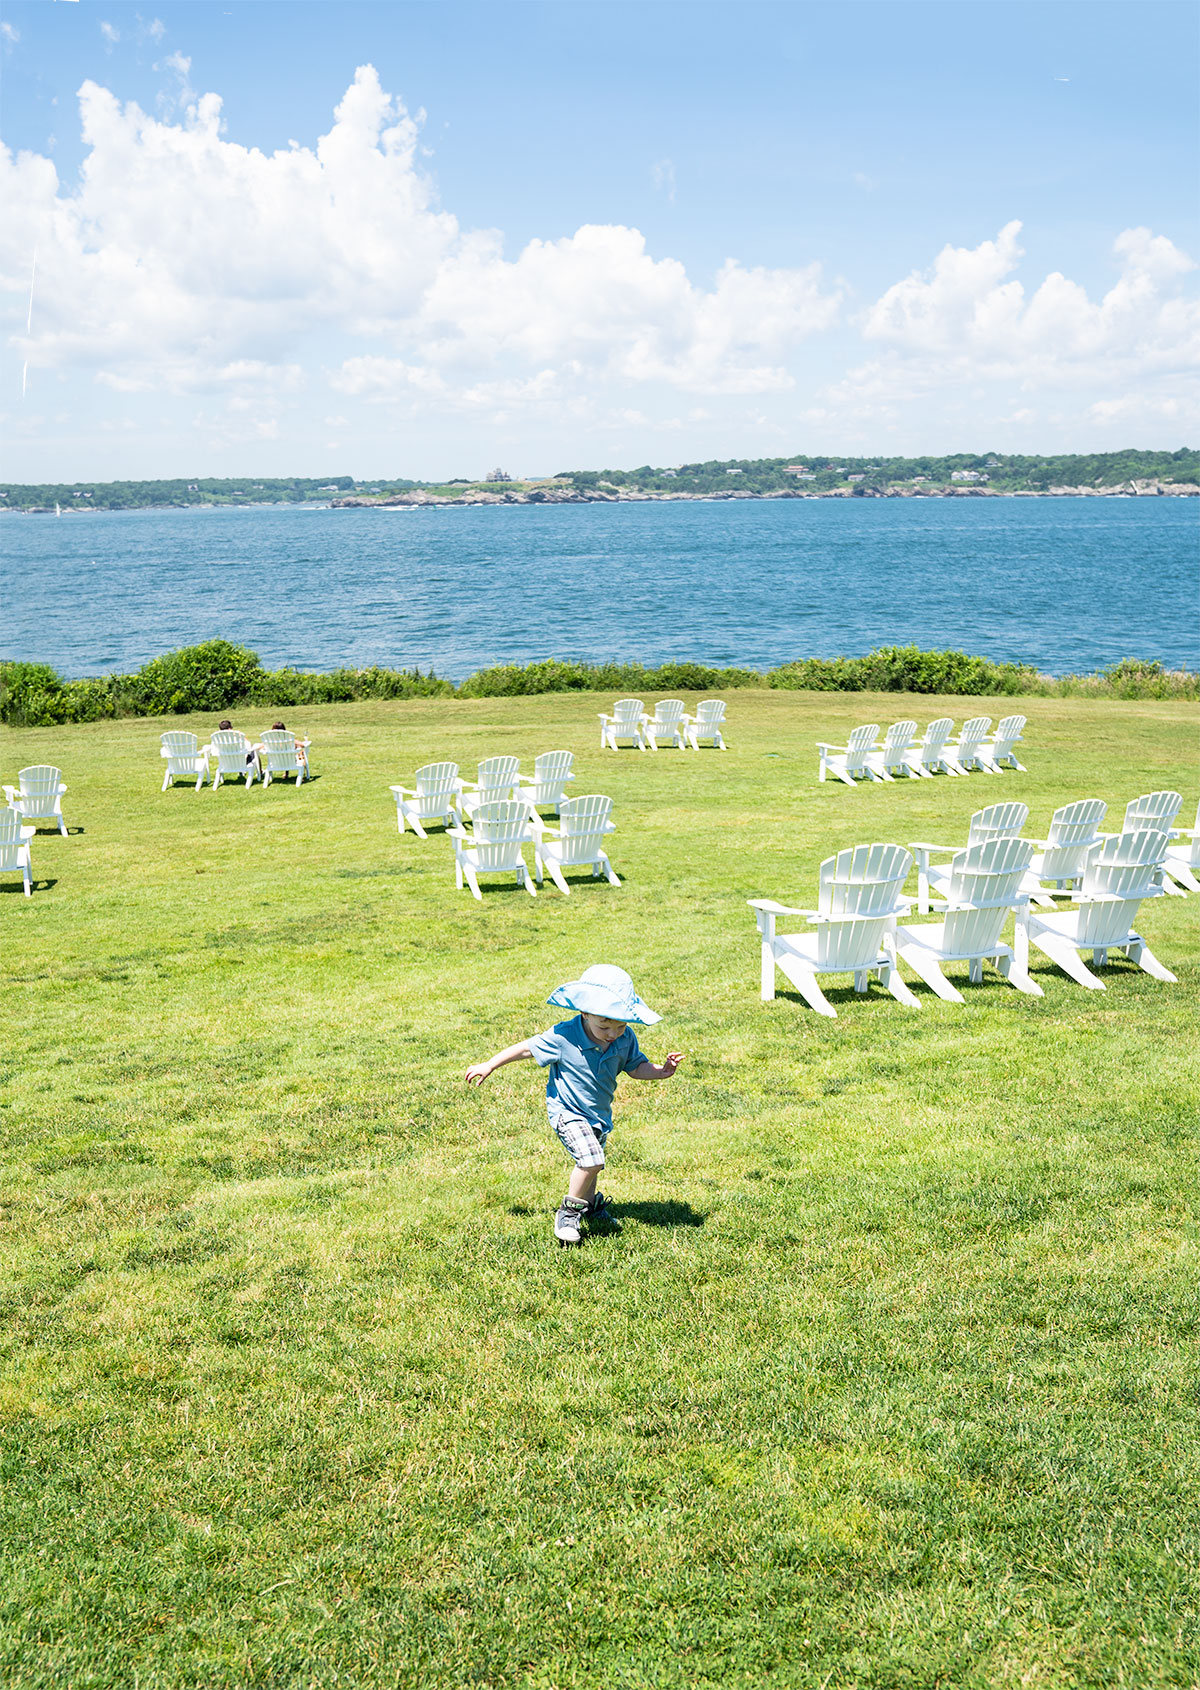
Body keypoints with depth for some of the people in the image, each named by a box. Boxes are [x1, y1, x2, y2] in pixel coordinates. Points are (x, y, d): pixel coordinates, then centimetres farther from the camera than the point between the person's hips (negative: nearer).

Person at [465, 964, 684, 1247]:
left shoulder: (626, 1038, -14)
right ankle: (569, 1211, -1)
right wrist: (489, 1065, -9)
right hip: (567, 1111, -6)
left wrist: (661, 1071, -18)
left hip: (599, 1113, 6)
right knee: (591, 1159, -22)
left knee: (591, 1161, 22)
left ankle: (590, 1205, 49)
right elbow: (527, 1048, -16)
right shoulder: (563, 1037, -28)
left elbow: (636, 1067, 2)